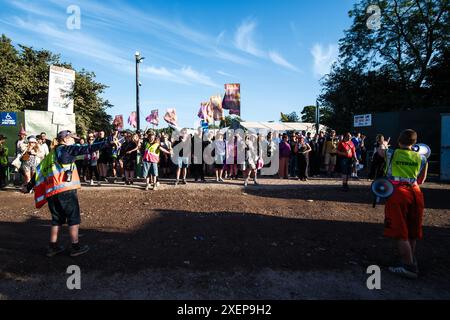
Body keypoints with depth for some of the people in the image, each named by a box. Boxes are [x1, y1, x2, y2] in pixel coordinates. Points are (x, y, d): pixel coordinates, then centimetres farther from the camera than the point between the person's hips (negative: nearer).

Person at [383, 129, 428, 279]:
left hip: (397, 192, -4)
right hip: (415, 193, 5)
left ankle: (409, 266, 1)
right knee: (412, 232, 17)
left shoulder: (391, 153, -2)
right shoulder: (421, 158, 7)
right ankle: (411, 261, 29)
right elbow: (421, 181, 15)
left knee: (400, 233, 0)